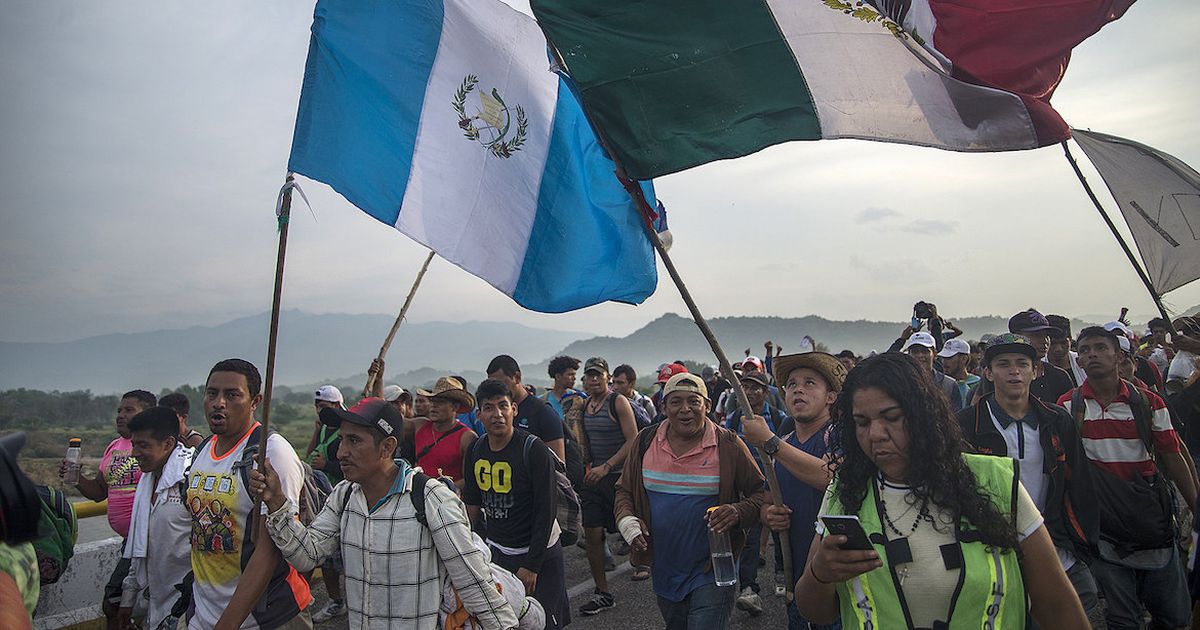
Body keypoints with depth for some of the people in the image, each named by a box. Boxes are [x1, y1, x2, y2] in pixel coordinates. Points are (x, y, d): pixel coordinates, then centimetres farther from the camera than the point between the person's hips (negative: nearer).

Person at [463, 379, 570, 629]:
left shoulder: (534, 449, -19)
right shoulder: (476, 451, -1)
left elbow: (546, 511, -19)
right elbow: (472, 502, 12)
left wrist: (532, 565, -18)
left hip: (538, 553, -5)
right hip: (496, 551, 5)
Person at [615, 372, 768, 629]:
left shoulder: (729, 446, -11)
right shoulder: (645, 442, -2)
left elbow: (761, 493, -4)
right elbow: (624, 490, 9)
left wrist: (739, 512, -23)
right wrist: (626, 519, -9)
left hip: (711, 572, -4)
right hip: (664, 570, 4)